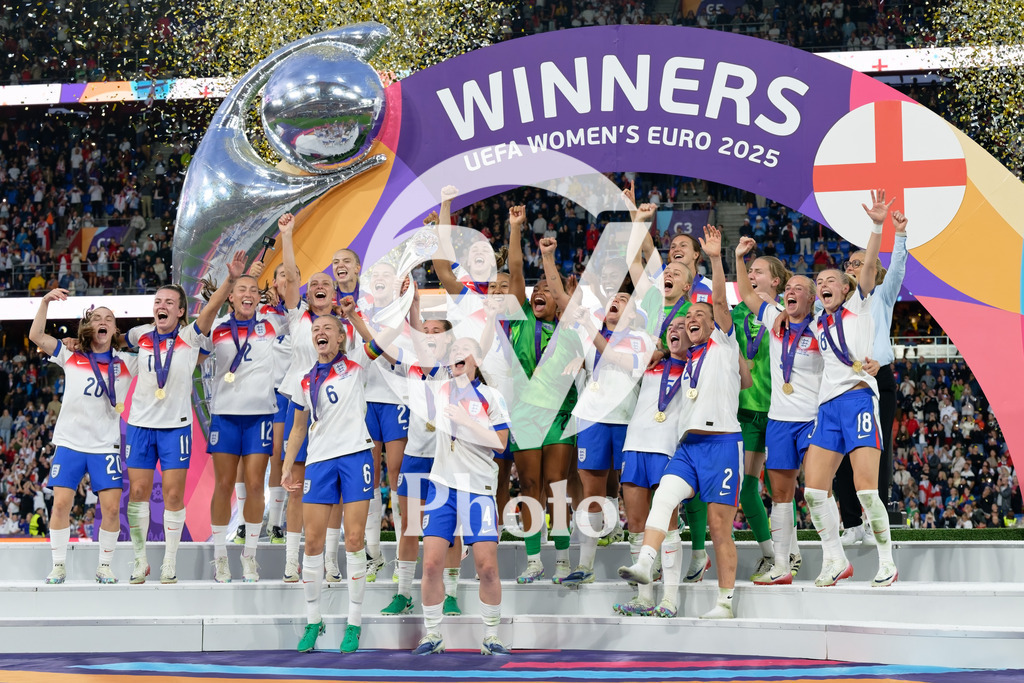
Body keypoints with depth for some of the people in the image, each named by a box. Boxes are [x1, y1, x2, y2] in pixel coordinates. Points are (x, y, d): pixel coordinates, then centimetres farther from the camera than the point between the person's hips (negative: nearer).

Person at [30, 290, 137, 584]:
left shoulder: (126, 363, 5)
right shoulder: (71, 358, 4)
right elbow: (36, 336, -3)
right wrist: (45, 302, -12)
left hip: (106, 446, 0)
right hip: (69, 442, 0)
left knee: (111, 507, -8)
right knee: (61, 503, -7)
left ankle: (104, 566, 8)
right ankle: (58, 566, 6)